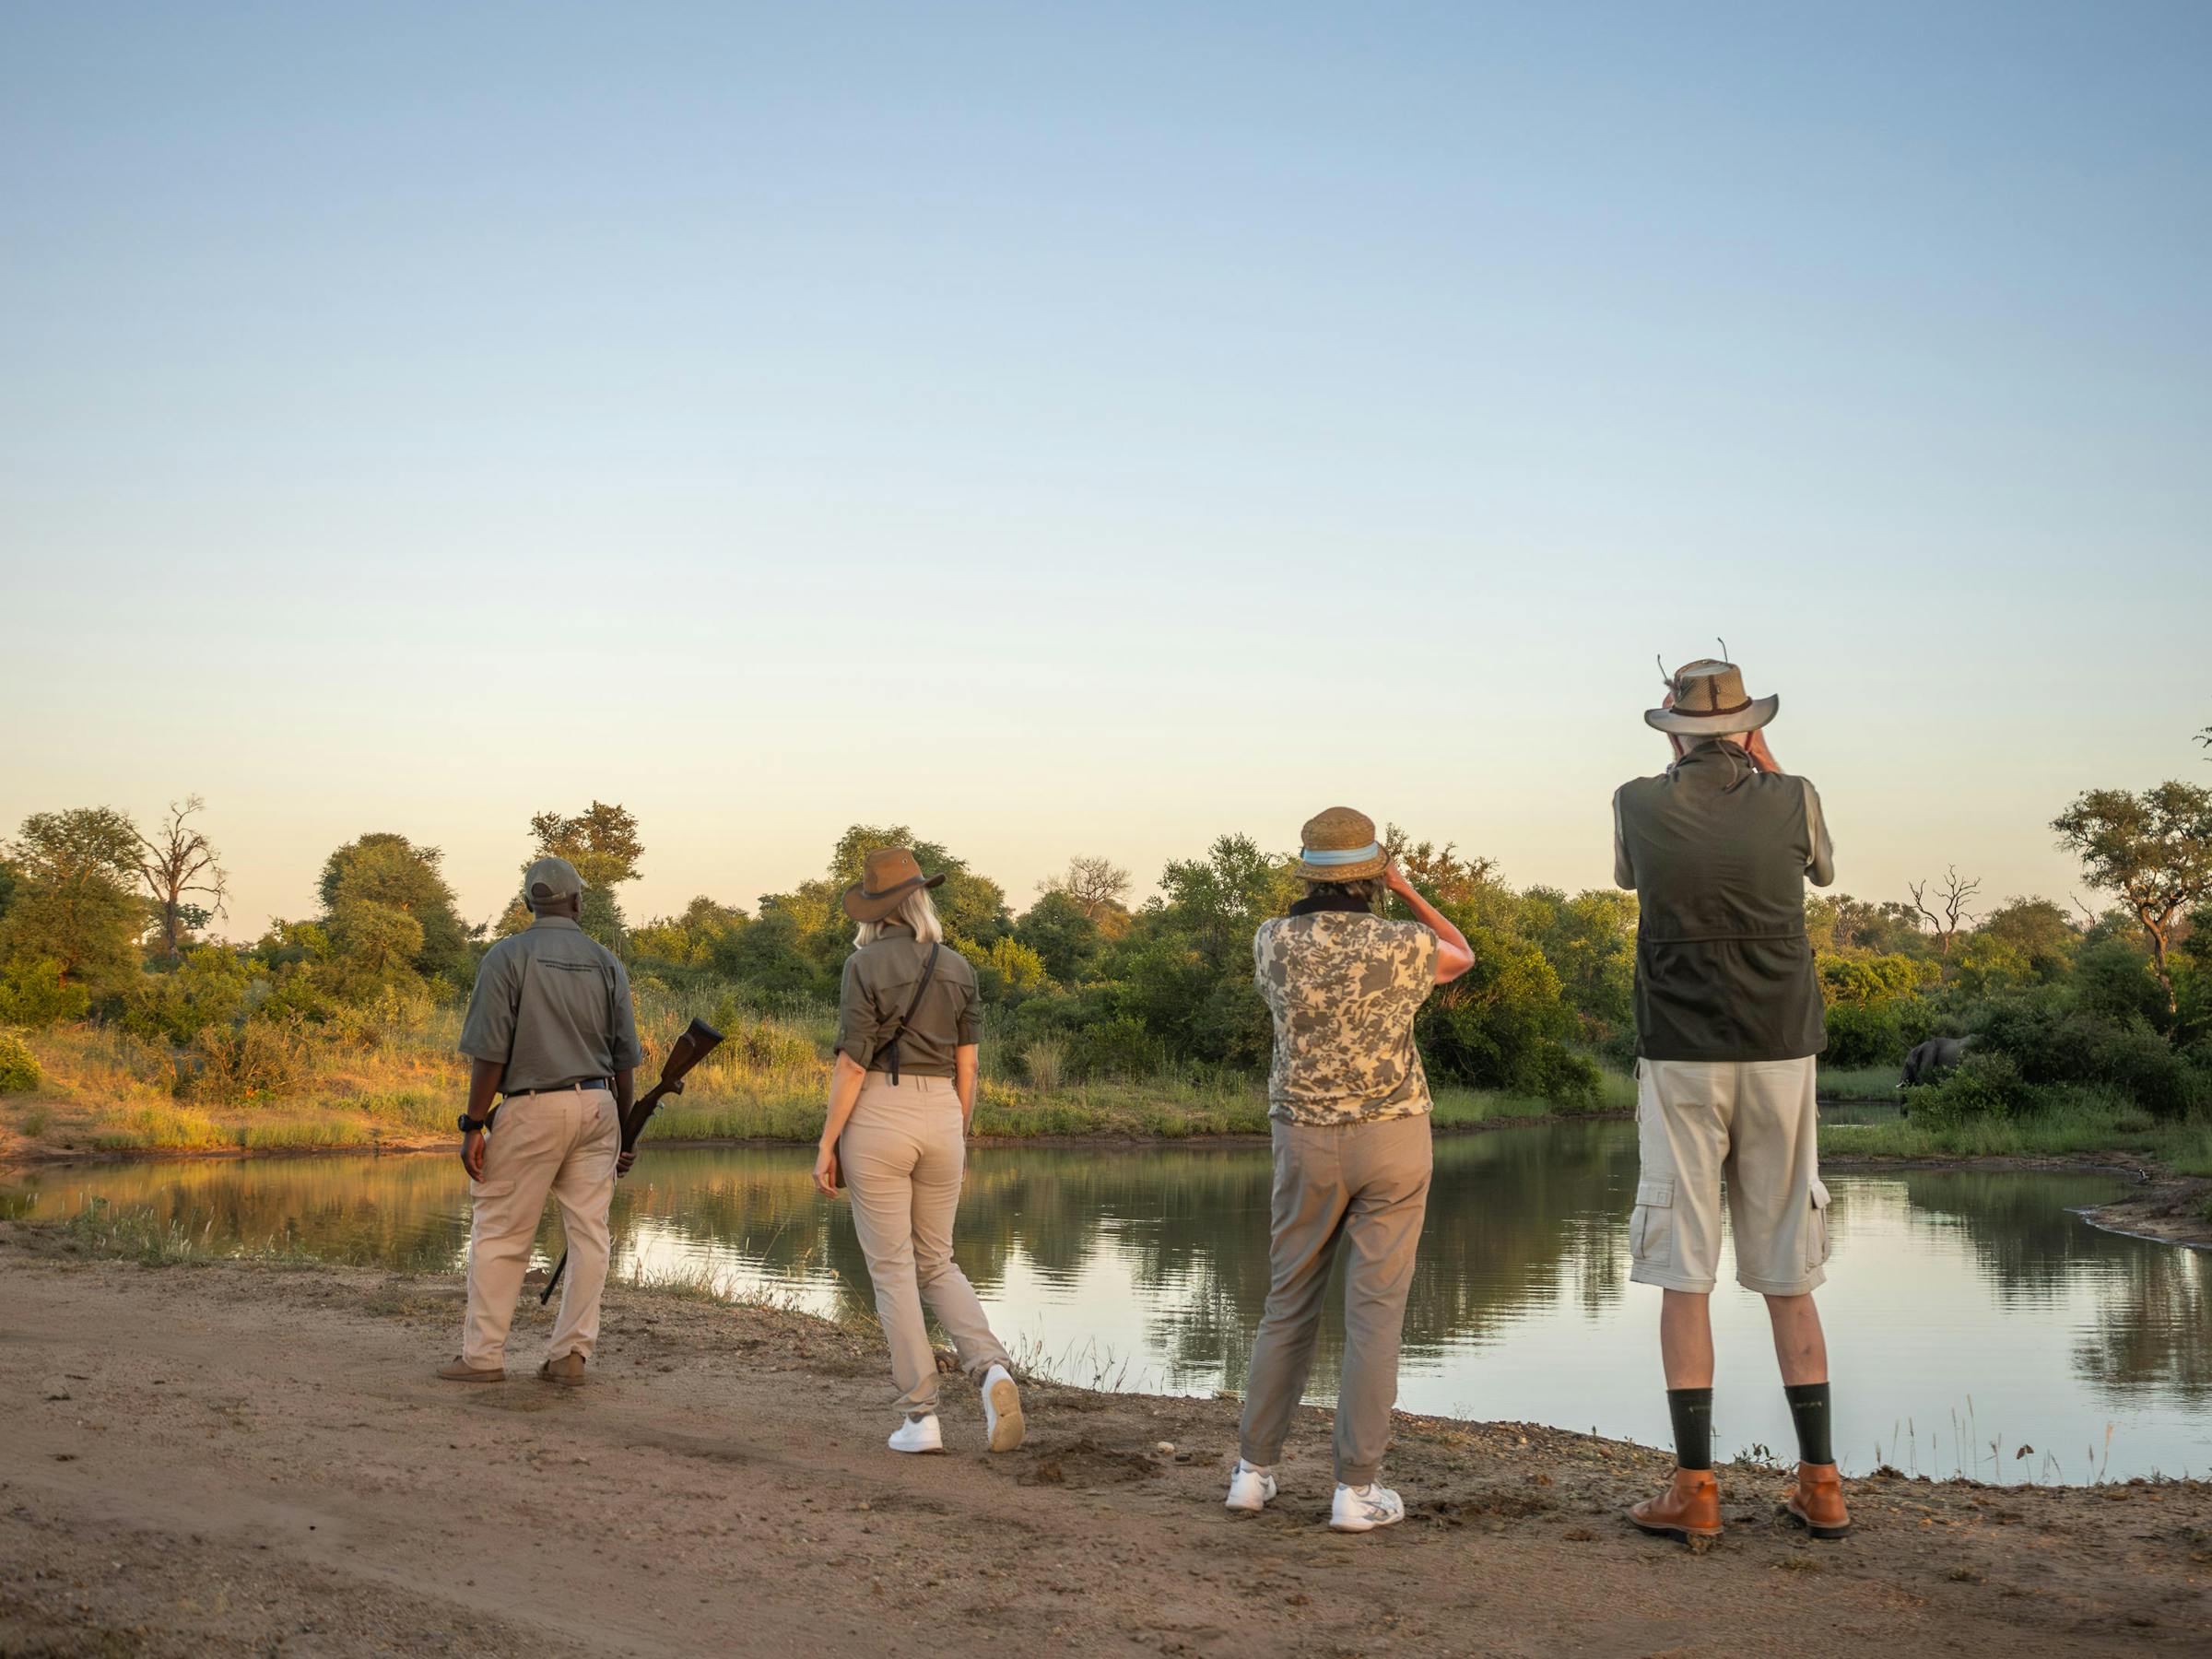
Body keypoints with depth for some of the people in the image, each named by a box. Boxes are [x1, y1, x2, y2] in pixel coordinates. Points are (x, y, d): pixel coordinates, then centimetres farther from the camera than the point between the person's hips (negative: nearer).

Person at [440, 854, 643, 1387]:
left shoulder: (507, 956, -4)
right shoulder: (605, 962, 8)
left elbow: (489, 1053, -10)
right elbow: (625, 1058, 9)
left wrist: (473, 1125, -6)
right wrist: (622, 1127, 19)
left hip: (533, 1108, -4)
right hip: (597, 1105, 4)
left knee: (499, 1233, 4)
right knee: (589, 1231, 7)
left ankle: (483, 1354, 7)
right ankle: (571, 1354, 7)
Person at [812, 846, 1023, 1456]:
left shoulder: (866, 967, -8)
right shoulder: (956, 968, 6)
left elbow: (852, 1064, -11)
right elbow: (966, 1065, 8)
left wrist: (827, 1144, -5)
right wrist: (959, 1139, 17)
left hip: (876, 1118, -4)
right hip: (940, 1118, 4)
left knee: (892, 1269, 4)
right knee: (936, 1264, 16)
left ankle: (921, 1416, 2)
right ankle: (991, 1370, -7)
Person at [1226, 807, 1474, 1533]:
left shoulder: (1273, 942, -8)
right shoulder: (1405, 946, -12)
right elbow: (1462, 957, 13)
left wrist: (1327, 896, 23)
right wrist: (1405, 888, 17)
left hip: (1306, 1144, 2)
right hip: (1392, 1139, -2)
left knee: (1289, 1305, 14)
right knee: (1375, 1312, 1)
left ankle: (1254, 1468, 17)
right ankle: (1356, 1489, 0)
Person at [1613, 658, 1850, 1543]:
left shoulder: (1638, 804, -2)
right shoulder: (1791, 800, -2)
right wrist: (1765, 764, 25)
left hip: (1680, 1063, -1)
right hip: (1778, 1061, 2)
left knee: (1684, 1278, 1)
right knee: (1787, 1280, 10)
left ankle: (1694, 1488, 0)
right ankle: (1820, 1484, 11)